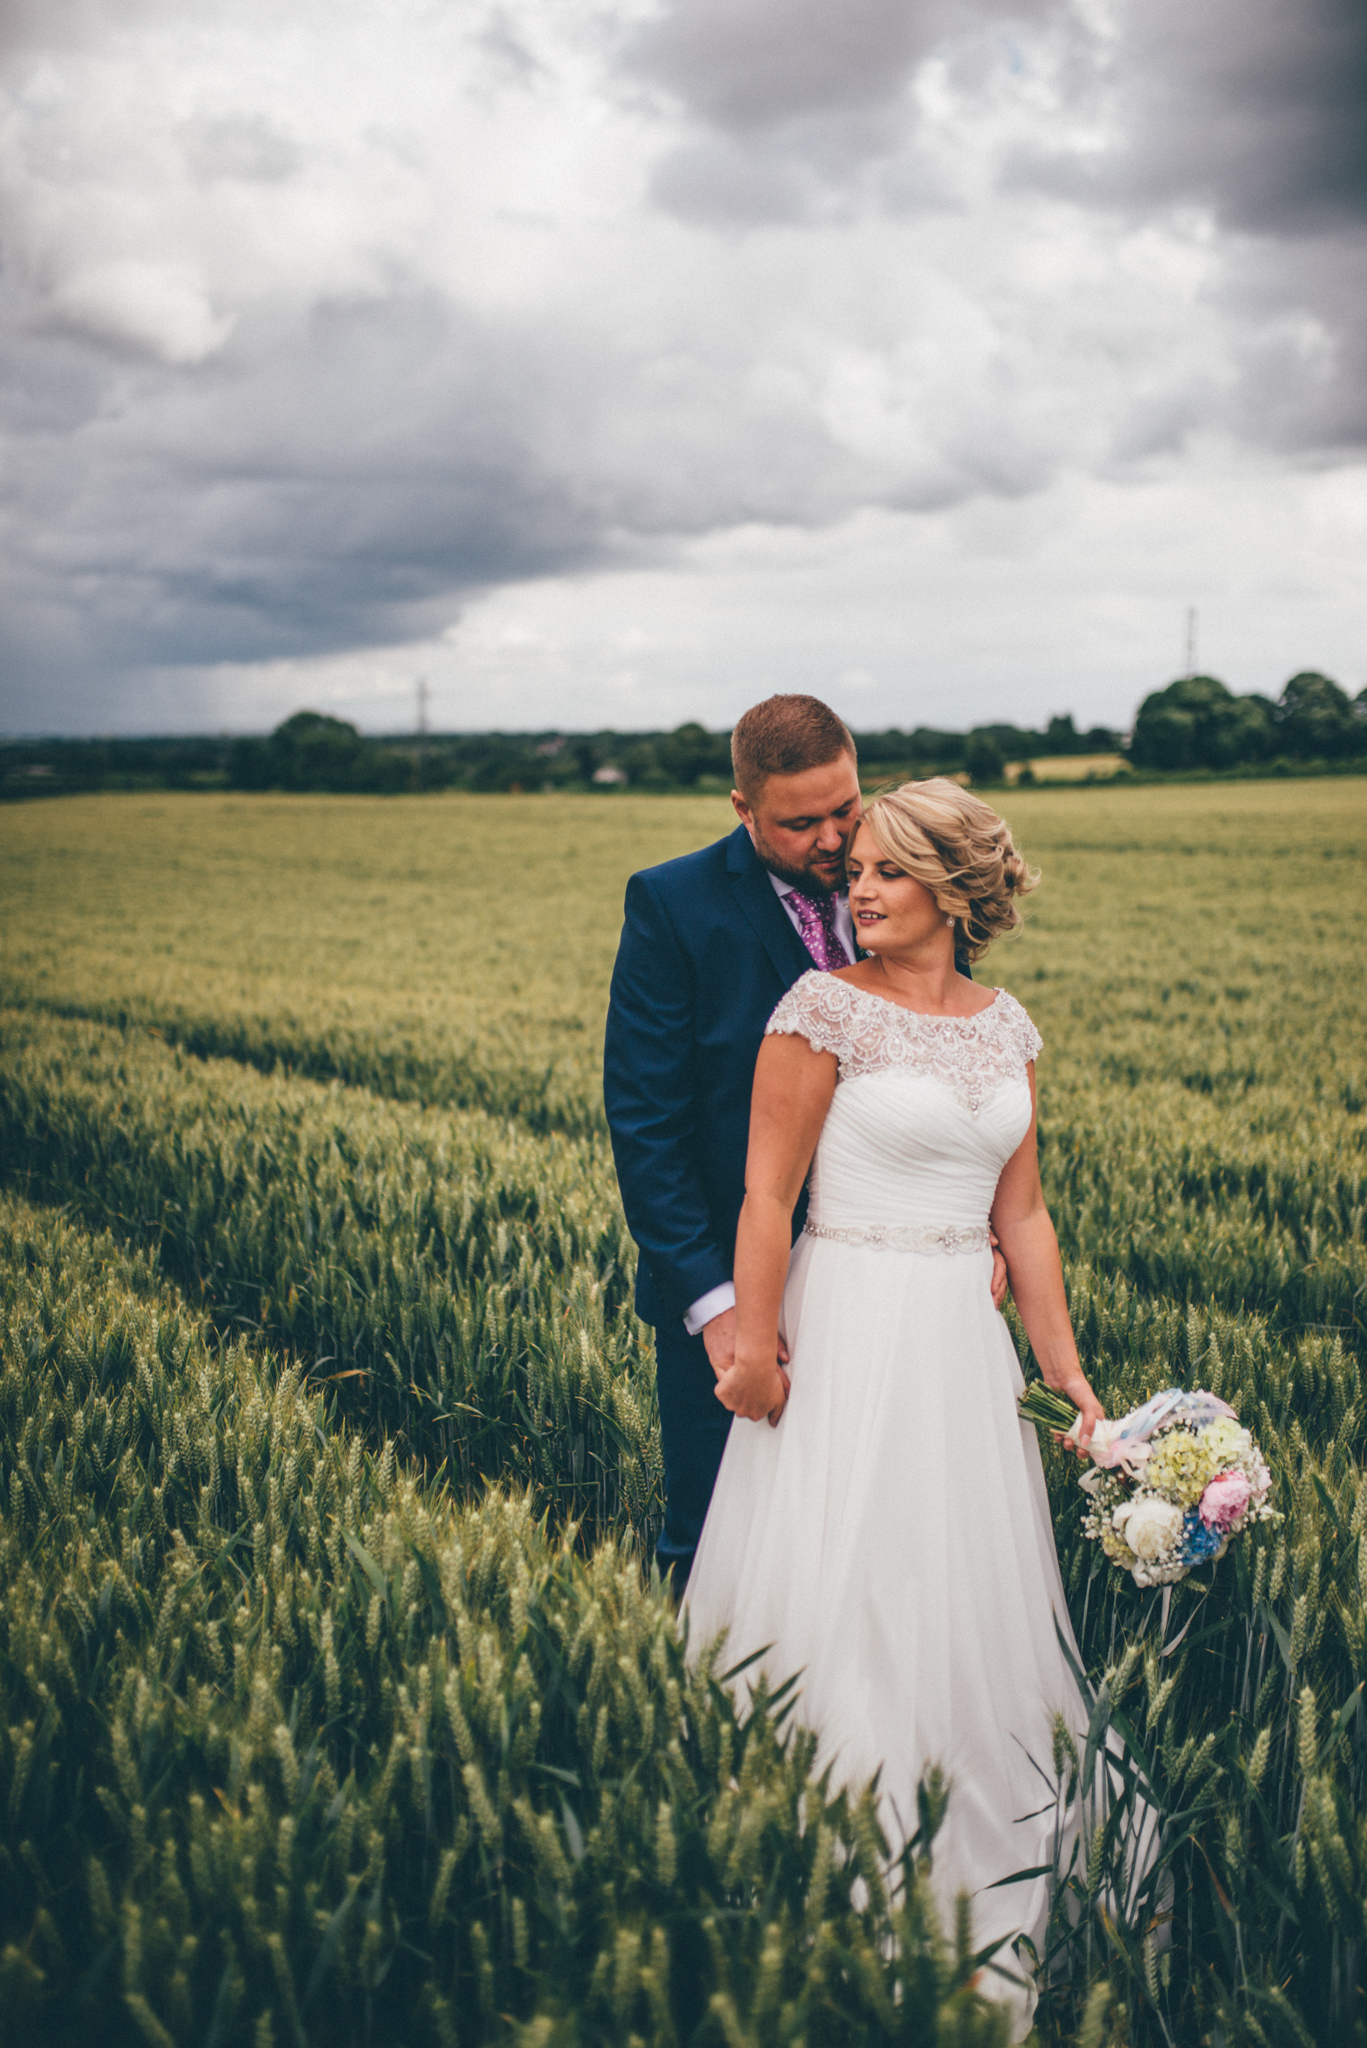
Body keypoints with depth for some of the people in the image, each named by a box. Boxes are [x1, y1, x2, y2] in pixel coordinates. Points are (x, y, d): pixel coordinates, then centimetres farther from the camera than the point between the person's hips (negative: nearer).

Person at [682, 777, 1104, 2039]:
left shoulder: (1005, 1027, 7)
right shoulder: (826, 1007, -9)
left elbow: (1021, 1215, 10)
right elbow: (767, 1194, -10)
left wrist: (1066, 1367, 9)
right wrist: (755, 1346, -12)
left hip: (966, 1343, 6)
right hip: (852, 1333, -5)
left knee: (972, 1604, 14)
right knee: (847, 1605, 2)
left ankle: (980, 1886, 32)